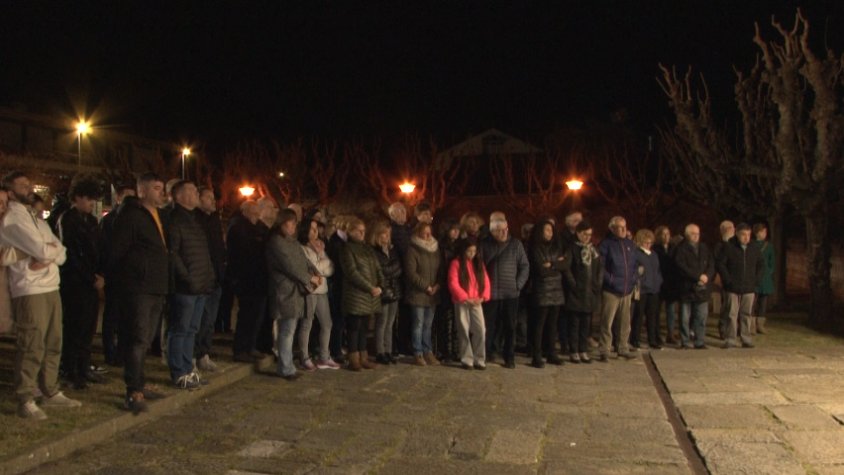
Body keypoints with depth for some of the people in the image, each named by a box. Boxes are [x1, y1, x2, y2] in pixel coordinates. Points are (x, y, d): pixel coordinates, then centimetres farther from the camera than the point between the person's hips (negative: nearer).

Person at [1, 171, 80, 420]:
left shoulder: (37, 220, 19)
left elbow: (61, 254, 11)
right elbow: (43, 251, -18)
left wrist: (47, 256, -10)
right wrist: (52, 249, 4)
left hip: (51, 288, 8)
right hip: (30, 291, -8)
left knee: (53, 345, 12)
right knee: (31, 348, -4)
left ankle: (51, 392, 23)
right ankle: (25, 401, 5)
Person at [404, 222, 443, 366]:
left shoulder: (435, 249, 12)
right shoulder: (412, 250, -8)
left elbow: (440, 269, 15)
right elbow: (411, 273, -14)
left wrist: (437, 285, -2)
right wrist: (426, 286, -13)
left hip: (433, 294, 5)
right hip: (417, 293, -5)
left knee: (428, 325, 11)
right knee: (418, 325, -2)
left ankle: (428, 352, 18)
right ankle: (418, 354, 6)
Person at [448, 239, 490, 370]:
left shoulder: (479, 263, 10)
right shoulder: (456, 263, -5)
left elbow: (486, 281, 7)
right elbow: (453, 284, -11)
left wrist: (482, 297, -7)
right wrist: (466, 298, -15)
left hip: (476, 302, 3)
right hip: (461, 302, -3)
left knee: (480, 330, -3)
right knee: (464, 331, 2)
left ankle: (479, 360, 6)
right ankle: (467, 360, 10)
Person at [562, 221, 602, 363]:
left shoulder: (593, 249, 12)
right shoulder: (572, 249, -5)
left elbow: (600, 268, 13)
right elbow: (566, 268, -13)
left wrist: (598, 284, 2)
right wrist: (573, 284, -13)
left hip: (590, 292, 5)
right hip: (576, 293, -5)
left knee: (586, 324, 9)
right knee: (574, 323, 1)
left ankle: (583, 351, 17)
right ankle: (573, 351, 9)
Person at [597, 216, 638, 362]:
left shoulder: (630, 245, 12)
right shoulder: (606, 244, -7)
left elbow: (635, 265, 20)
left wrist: (633, 279, 6)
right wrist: (610, 281, -16)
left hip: (627, 290, 6)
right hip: (611, 291, -6)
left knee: (625, 322, 13)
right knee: (607, 322, -4)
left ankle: (624, 349, 25)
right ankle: (605, 352, 3)